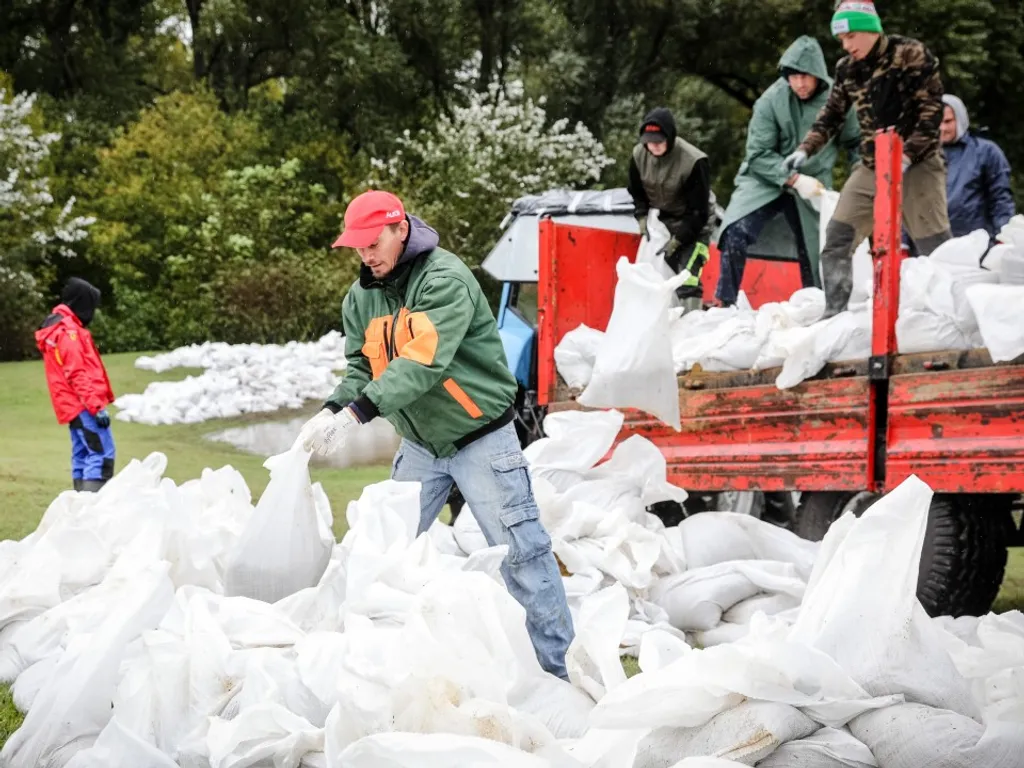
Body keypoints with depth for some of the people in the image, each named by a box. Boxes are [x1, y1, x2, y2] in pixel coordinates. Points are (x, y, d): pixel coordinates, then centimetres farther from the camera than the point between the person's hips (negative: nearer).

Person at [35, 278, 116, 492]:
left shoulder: (56, 329, 18)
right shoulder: (68, 331, -14)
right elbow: (78, 374, -20)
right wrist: (96, 405, -22)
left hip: (73, 405, 10)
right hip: (83, 405, -10)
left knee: (82, 455, 10)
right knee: (102, 453, -14)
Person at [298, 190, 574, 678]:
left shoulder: (445, 280, -23)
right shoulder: (361, 297, 2)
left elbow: (423, 364, -33)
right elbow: (362, 366, -2)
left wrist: (356, 413, -40)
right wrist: (332, 410, -23)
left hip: (479, 437, -7)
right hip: (419, 442, 7)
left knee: (520, 550, -5)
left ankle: (558, 664, 3)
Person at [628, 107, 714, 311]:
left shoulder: (694, 162, -28)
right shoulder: (639, 155, -12)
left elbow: (698, 213, -21)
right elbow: (637, 194, 7)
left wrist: (677, 240, -23)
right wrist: (642, 219, -7)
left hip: (692, 226, -5)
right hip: (659, 223, 5)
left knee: (687, 278, -18)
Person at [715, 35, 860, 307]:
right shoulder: (771, 100, -20)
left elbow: (855, 141, 2)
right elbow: (759, 154, -16)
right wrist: (794, 180, -26)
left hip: (813, 184, 2)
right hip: (767, 178, -2)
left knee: (814, 253, 8)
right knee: (736, 233, -22)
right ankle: (724, 303, -11)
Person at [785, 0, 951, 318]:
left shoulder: (913, 56, -11)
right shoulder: (847, 68, 5)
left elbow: (932, 111, -13)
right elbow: (832, 114, 14)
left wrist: (906, 156, -22)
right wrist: (805, 150, 0)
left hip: (917, 165, -6)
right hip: (871, 167, 6)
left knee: (936, 247, -9)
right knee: (837, 238, -1)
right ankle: (834, 315, 5)